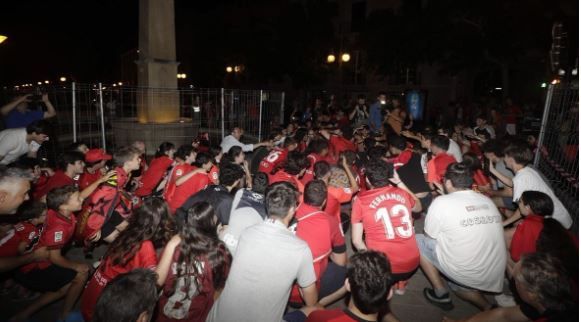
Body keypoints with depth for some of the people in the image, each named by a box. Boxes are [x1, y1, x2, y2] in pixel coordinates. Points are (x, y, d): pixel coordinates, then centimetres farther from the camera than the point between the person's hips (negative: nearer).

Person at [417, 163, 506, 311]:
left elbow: (429, 236, -4)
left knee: (418, 241, 7)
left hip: (465, 275, -7)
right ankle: (488, 308, 15)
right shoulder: (487, 200, 2)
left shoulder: (441, 202, -16)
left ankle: (440, 294, 10)